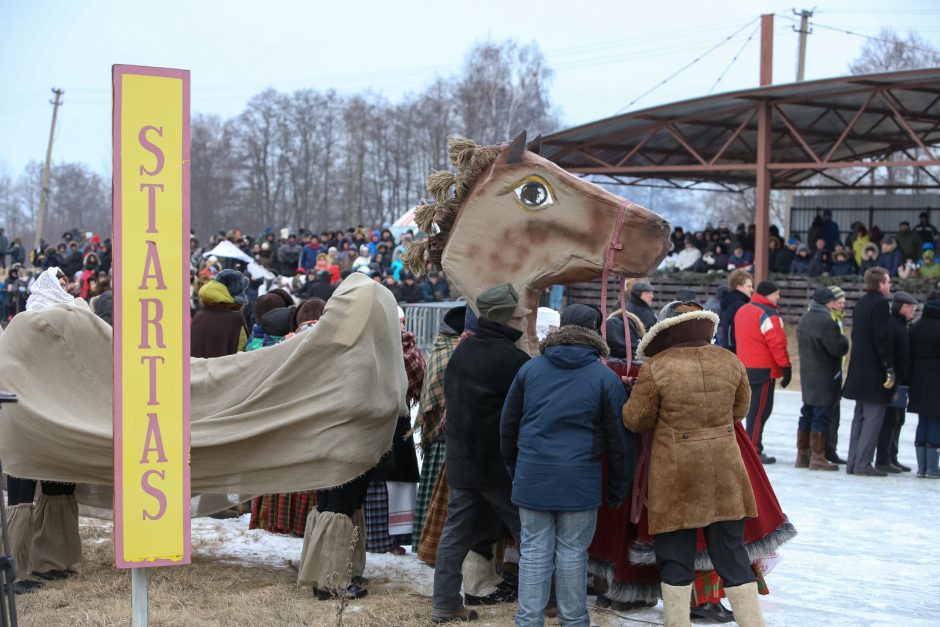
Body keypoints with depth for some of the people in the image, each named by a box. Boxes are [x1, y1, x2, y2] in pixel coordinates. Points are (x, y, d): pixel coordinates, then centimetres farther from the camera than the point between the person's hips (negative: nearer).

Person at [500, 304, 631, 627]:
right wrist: (618, 487, 9)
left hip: (533, 478, 2)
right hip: (580, 480, -2)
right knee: (572, 552, 6)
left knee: (534, 551, 7)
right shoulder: (606, 378, -2)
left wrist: (513, 469, 23)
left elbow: (507, 425, 12)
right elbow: (618, 439, -1)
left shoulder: (530, 369, 6)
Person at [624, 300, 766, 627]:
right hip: (724, 471, 3)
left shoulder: (656, 368, -11)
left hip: (676, 475, -3)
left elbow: (635, 420, -4)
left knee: (675, 555, 8)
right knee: (732, 553, 11)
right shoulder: (730, 362, 1)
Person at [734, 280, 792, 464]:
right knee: (760, 410, -4)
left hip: (745, 367, 9)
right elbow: (777, 344, -20)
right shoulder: (768, 315, -15)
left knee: (754, 408, 15)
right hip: (763, 370, -9)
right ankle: (753, 451, -4)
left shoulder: (742, 311, 13)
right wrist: (786, 367, -15)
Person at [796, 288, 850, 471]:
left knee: (807, 414, 14)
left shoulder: (805, 319, 10)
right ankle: (817, 458, -2)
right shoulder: (826, 322, -19)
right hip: (825, 377, -9)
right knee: (821, 416, -4)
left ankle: (802, 455, 19)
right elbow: (837, 348, -21)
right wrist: (844, 340, -1)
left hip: (807, 373, 9)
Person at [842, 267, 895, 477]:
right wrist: (890, 368, -17)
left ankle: (853, 462, 14)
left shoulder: (861, 303, 14)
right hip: (874, 371, -9)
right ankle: (863, 464, -9)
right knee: (873, 418, -7)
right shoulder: (880, 303, -13)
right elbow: (883, 338, -19)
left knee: (860, 417, 13)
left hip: (859, 370, 9)